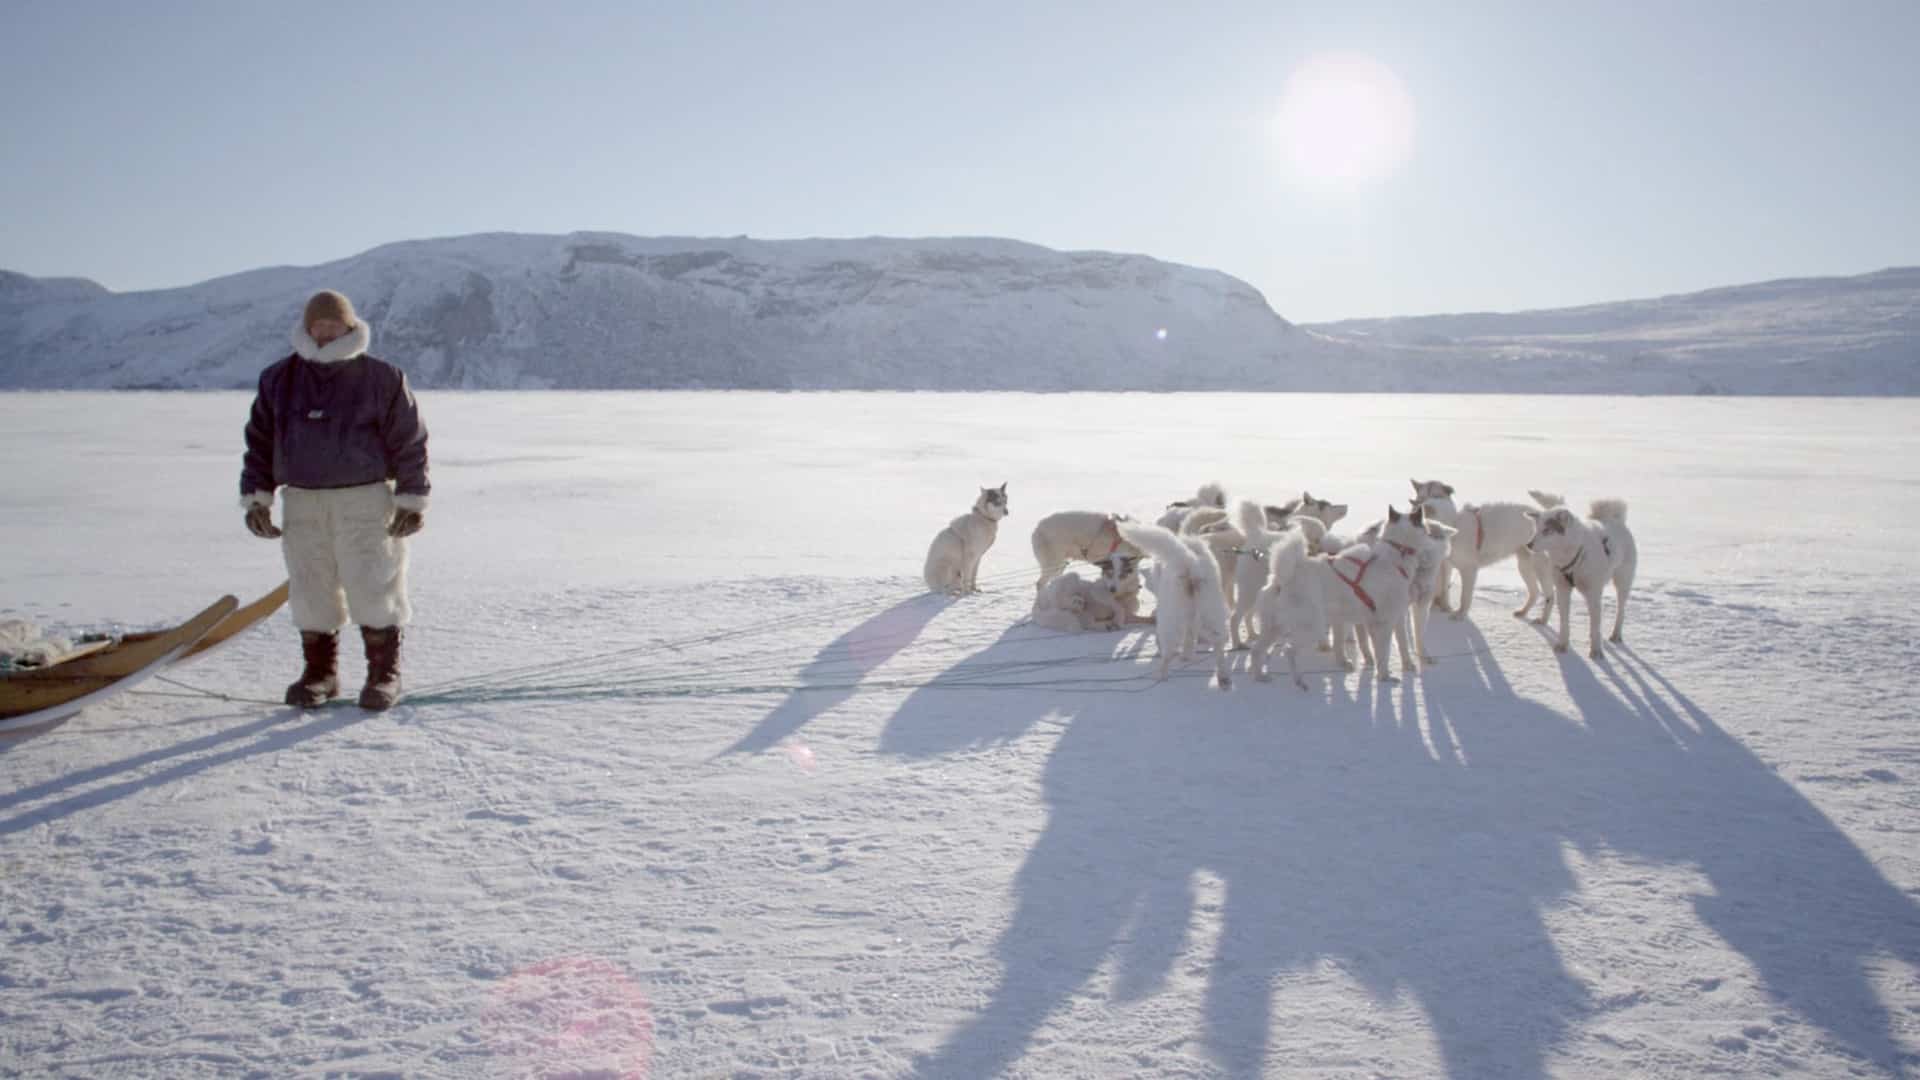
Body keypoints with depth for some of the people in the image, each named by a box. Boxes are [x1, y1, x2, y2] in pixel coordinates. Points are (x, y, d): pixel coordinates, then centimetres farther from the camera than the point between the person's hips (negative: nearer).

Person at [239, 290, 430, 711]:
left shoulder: (381, 378, -1)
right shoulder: (278, 381, 9)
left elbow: (410, 441, 0)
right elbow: (259, 440, 14)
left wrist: (412, 500, -4)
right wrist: (256, 498, 8)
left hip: (365, 502, -3)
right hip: (302, 504, 4)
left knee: (372, 588, -3)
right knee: (311, 591, 7)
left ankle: (384, 674, 8)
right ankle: (320, 672, 20)